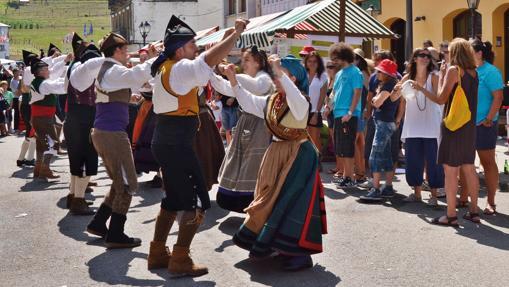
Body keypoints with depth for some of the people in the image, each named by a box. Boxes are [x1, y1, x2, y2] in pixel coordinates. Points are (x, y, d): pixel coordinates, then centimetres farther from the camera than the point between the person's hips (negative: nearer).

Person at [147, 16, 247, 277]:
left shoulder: (167, 67, 15)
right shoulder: (180, 68, -14)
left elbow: (204, 62, 25)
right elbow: (211, 59, -23)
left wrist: (225, 39, 19)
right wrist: (237, 32, -10)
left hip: (167, 141, 10)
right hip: (177, 143, -10)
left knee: (174, 199, 18)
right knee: (196, 201, -4)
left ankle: (158, 254, 22)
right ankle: (180, 261, -3)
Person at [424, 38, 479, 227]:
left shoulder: (453, 70, -12)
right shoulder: (474, 72, 10)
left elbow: (442, 99, -11)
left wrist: (441, 76, 1)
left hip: (453, 126, -7)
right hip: (469, 126, 7)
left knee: (450, 171, -4)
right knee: (469, 169, 13)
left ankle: (451, 216, -3)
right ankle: (473, 212, 17)